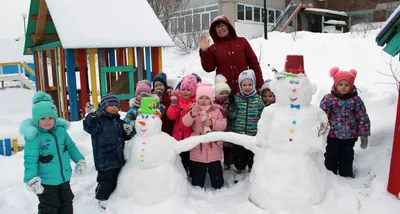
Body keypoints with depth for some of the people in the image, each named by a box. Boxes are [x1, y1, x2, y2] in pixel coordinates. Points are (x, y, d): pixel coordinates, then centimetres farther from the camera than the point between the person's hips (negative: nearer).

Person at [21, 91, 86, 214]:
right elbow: (30, 159, -23)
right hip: (46, 181, -5)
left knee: (67, 203, 23)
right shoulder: (34, 136, -21)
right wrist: (31, 178, -30)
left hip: (64, 177, 6)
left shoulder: (61, 130, -3)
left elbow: (71, 146, 9)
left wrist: (80, 160, 12)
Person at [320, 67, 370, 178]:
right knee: (331, 156, 9)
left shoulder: (356, 100, -3)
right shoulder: (328, 98, -7)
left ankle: (346, 176, 28)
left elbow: (363, 118, 0)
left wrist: (364, 135, -1)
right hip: (333, 135, -1)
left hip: (349, 136, 1)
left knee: (347, 157, 13)